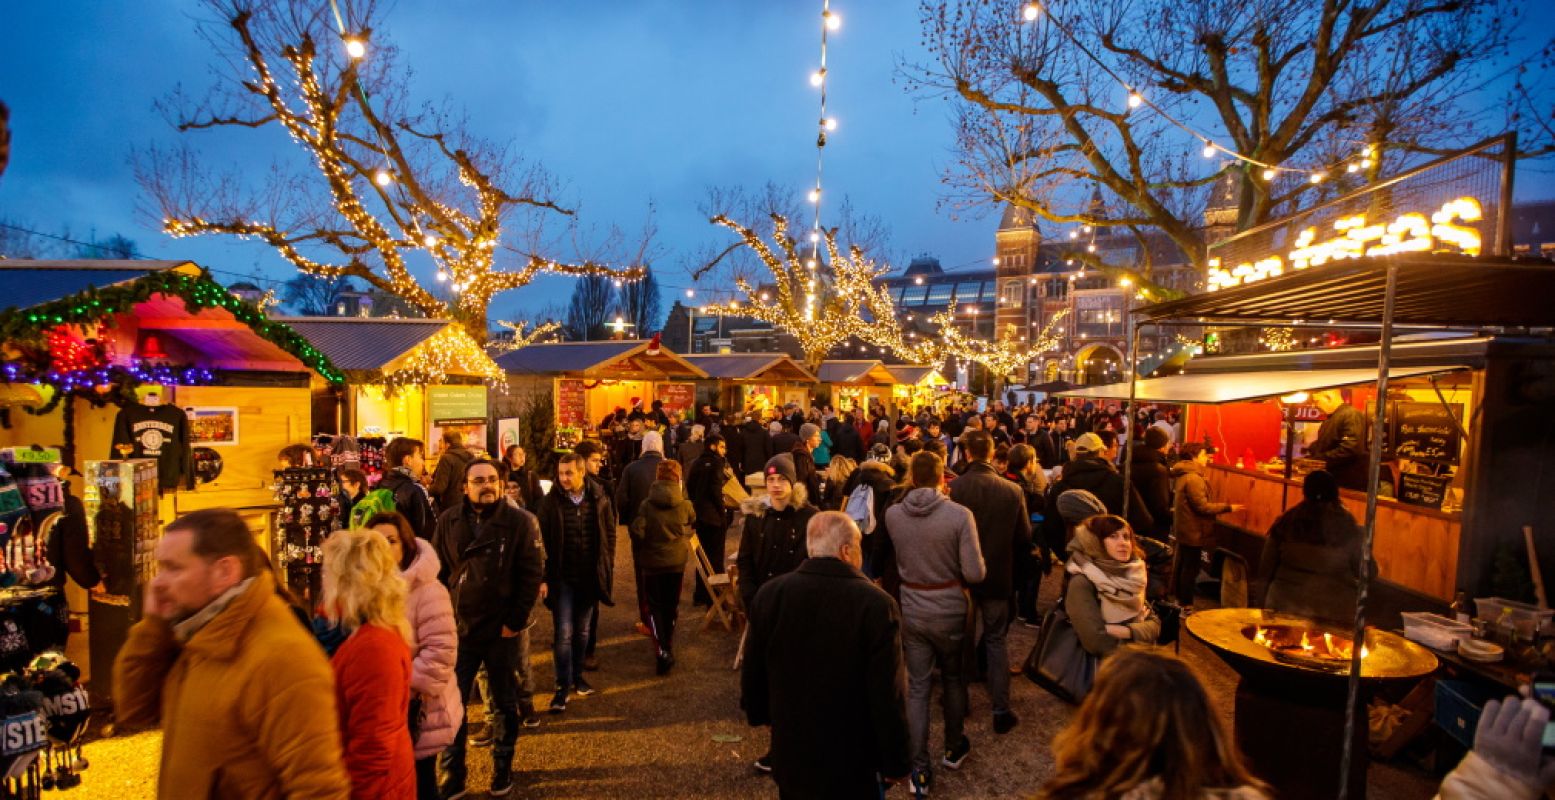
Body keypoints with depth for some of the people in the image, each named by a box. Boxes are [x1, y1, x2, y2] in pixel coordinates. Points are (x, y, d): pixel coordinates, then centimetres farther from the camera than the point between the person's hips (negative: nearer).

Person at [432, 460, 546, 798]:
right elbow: (437, 572, 5)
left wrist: (516, 621, -12)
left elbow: (531, 575, -9)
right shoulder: (448, 521, 0)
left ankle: (502, 770, 34)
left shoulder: (521, 522, -9)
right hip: (458, 628, 2)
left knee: (503, 704, 14)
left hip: (504, 630, -2)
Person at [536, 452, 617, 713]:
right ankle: (563, 686, 8)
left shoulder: (599, 499, -3)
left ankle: (577, 676, 32)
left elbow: (610, 535, 5)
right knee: (563, 632, -2)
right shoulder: (551, 502, -8)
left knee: (582, 631, 16)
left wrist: (608, 568, 2)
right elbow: (542, 540, -5)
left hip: (590, 577, 2)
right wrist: (544, 576, -9)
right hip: (562, 577, -2)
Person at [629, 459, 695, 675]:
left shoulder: (646, 505, -12)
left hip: (652, 562, -2)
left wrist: (639, 556, 0)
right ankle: (669, 648, 28)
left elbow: (637, 531, -16)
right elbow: (690, 530, 7)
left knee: (655, 606, 9)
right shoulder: (685, 505, -6)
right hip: (677, 561, 2)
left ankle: (661, 650, -8)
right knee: (671, 606, 17)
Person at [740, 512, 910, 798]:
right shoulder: (876, 604, -24)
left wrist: (758, 715, 19)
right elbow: (889, 696, -19)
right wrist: (895, 762, -6)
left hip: (790, 751, 4)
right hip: (852, 763, -3)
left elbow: (752, 674, 1)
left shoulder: (769, 594, -11)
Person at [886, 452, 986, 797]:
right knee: (953, 680, 21)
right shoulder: (959, 514, -19)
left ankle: (920, 771, 15)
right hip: (950, 610, -1)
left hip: (911, 611, 1)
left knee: (918, 688, 10)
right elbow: (975, 574, -17)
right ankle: (954, 748, 40)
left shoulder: (892, 514, -9)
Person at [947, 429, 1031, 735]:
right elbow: (1024, 538, -2)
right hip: (998, 576, 1)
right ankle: (1001, 710, 15)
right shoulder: (1012, 491, -11)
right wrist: (1016, 570, 14)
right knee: (996, 641, 15)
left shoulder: (953, 488, -18)